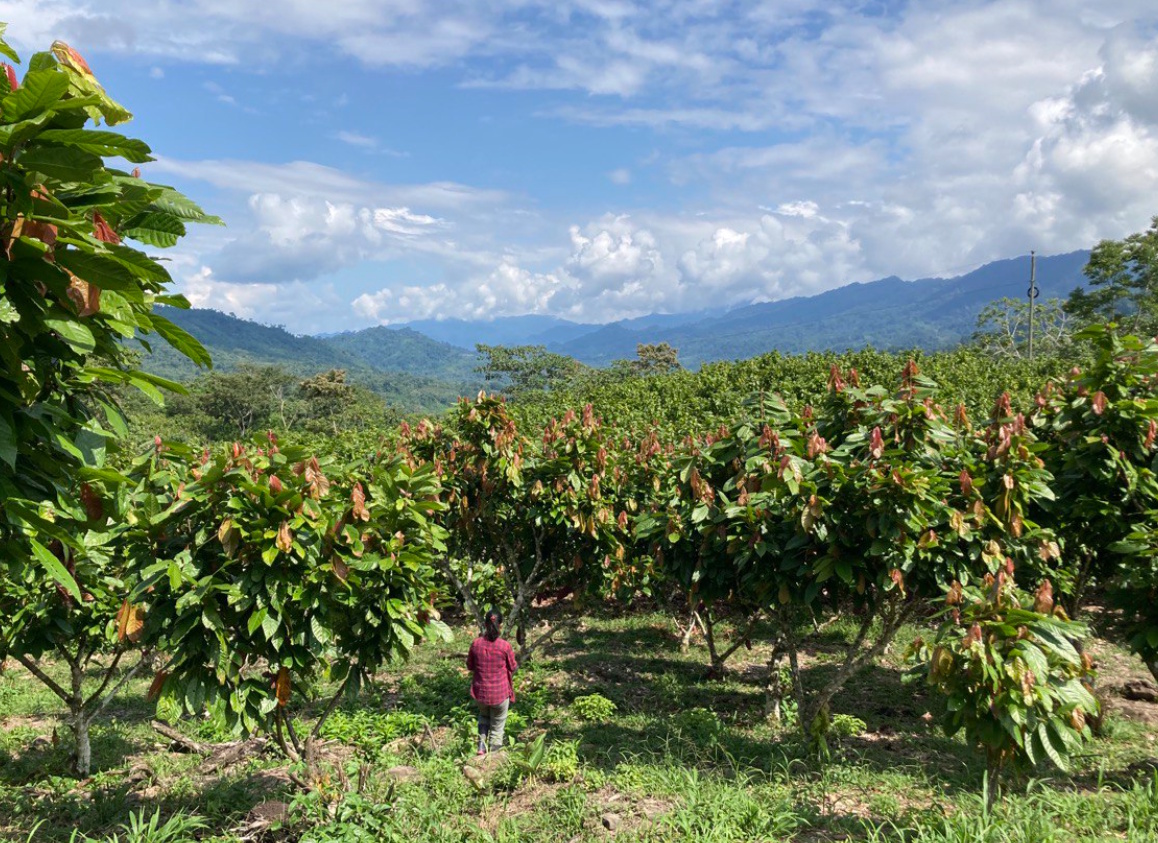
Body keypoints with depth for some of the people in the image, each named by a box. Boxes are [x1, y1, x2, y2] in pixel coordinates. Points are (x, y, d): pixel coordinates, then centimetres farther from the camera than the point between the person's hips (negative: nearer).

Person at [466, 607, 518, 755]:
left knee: (484, 716, 30)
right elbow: (513, 668, -4)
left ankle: (481, 745, 19)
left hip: (480, 691, 3)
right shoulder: (505, 646, -18)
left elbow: (469, 666, 2)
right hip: (500, 693, -3)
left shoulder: (476, 643, -11)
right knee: (497, 725, 17)